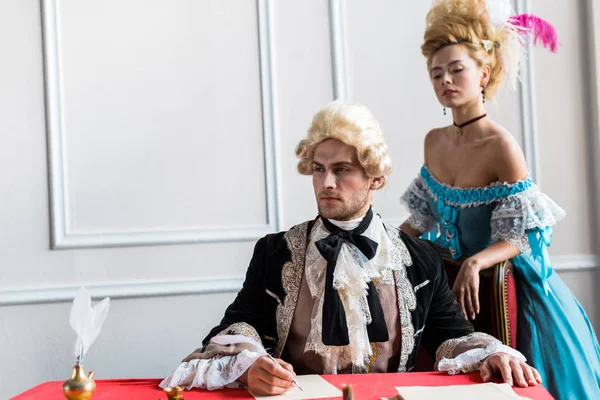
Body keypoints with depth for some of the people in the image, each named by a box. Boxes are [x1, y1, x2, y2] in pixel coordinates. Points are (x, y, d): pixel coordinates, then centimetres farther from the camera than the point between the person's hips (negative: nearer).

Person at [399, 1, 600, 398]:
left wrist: (473, 264, -36)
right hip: (451, 277, 6)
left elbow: (516, 239, -19)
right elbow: (420, 218, 12)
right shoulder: (434, 142, 1)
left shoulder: (502, 147, -20)